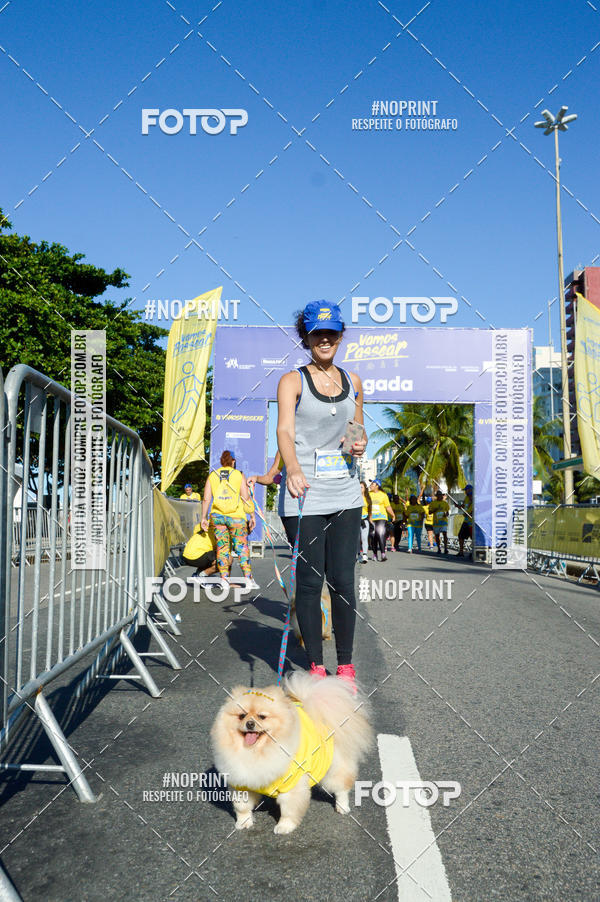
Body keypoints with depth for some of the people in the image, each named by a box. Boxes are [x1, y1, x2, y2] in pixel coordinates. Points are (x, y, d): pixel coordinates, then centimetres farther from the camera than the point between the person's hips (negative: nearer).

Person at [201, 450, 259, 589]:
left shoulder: (212, 475, 8)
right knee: (242, 548, 3)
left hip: (217, 516, 2)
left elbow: (206, 498, 4)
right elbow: (246, 498, -4)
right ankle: (249, 579, -1)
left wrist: (204, 517, 10)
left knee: (222, 548, 6)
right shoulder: (239, 475, 2)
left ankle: (224, 579, 3)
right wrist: (252, 515, 2)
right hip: (236, 517, -2)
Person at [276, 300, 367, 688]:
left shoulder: (353, 381, 12)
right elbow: (285, 431, -17)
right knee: (309, 581, 2)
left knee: (343, 580, 3)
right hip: (303, 495, -3)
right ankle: (316, 665, 17)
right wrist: (293, 469, -36)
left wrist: (360, 445, -1)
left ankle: (345, 664, 17)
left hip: (345, 494, 3)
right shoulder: (292, 381, -2)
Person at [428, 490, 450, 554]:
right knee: (437, 535, 6)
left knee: (445, 534, -16)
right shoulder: (433, 503, 5)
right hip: (436, 522, 1)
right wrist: (434, 510, -14)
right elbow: (430, 512, 5)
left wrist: (446, 514, -14)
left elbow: (448, 512, 9)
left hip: (444, 521, -1)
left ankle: (445, 548, -18)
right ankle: (439, 549, 18)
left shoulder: (445, 503, 7)